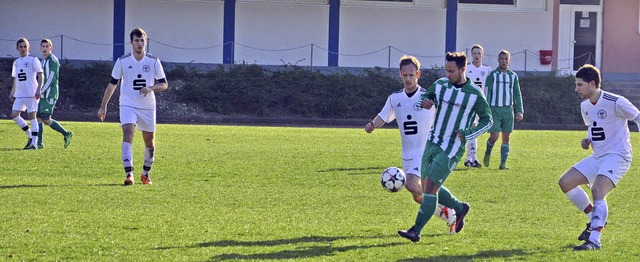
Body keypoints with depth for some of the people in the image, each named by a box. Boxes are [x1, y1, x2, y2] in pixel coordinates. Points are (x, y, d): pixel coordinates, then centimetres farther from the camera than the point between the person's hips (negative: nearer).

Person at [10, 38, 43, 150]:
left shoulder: (33, 60, -4)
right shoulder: (16, 62, 15)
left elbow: (40, 75, -8)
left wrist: (38, 90, -18)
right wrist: (12, 92, 17)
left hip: (32, 93, -7)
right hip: (20, 94, 7)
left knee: (32, 116, -8)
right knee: (14, 115, -1)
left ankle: (34, 143, -6)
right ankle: (30, 136, 14)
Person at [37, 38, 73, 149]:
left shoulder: (52, 60, -10)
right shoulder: (43, 61, 19)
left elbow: (51, 78, -16)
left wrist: (41, 91, -17)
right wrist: (40, 92, 17)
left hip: (49, 94, -9)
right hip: (43, 94, 9)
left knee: (45, 119, -12)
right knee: (38, 117, 4)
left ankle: (66, 134, -2)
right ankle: (39, 143, 6)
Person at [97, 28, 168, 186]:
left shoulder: (154, 61, -1)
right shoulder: (122, 61, -2)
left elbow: (164, 84, 2)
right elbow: (112, 84, 6)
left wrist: (150, 88, -19)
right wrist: (103, 106, 6)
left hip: (148, 107, 2)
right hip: (128, 105, -2)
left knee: (149, 141, 8)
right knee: (128, 134, -21)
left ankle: (146, 173, 29)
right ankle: (129, 174, -29)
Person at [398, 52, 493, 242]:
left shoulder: (474, 94, -10)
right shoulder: (440, 85, 3)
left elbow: (487, 121, -1)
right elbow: (425, 98, 18)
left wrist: (466, 134, -14)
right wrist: (424, 101, -8)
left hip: (452, 149, -6)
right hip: (433, 143, 6)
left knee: (430, 187, -13)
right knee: (427, 187, 11)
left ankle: (416, 231, -10)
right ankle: (460, 208, 34)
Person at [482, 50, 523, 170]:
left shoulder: (513, 76, 12)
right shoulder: (492, 75, 1)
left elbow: (517, 94, 14)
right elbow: (486, 93, -2)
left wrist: (519, 110, 4)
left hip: (508, 110, 3)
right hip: (495, 109, -3)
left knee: (506, 137, 1)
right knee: (494, 136, -9)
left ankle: (503, 163, 5)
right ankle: (488, 153, 20)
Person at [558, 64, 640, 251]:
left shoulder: (615, 103, -17)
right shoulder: (585, 106, 8)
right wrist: (588, 140, 4)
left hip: (617, 156, -9)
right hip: (597, 157, 9)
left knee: (598, 191, -28)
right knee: (565, 182, 1)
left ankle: (594, 240, -31)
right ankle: (594, 220, 13)